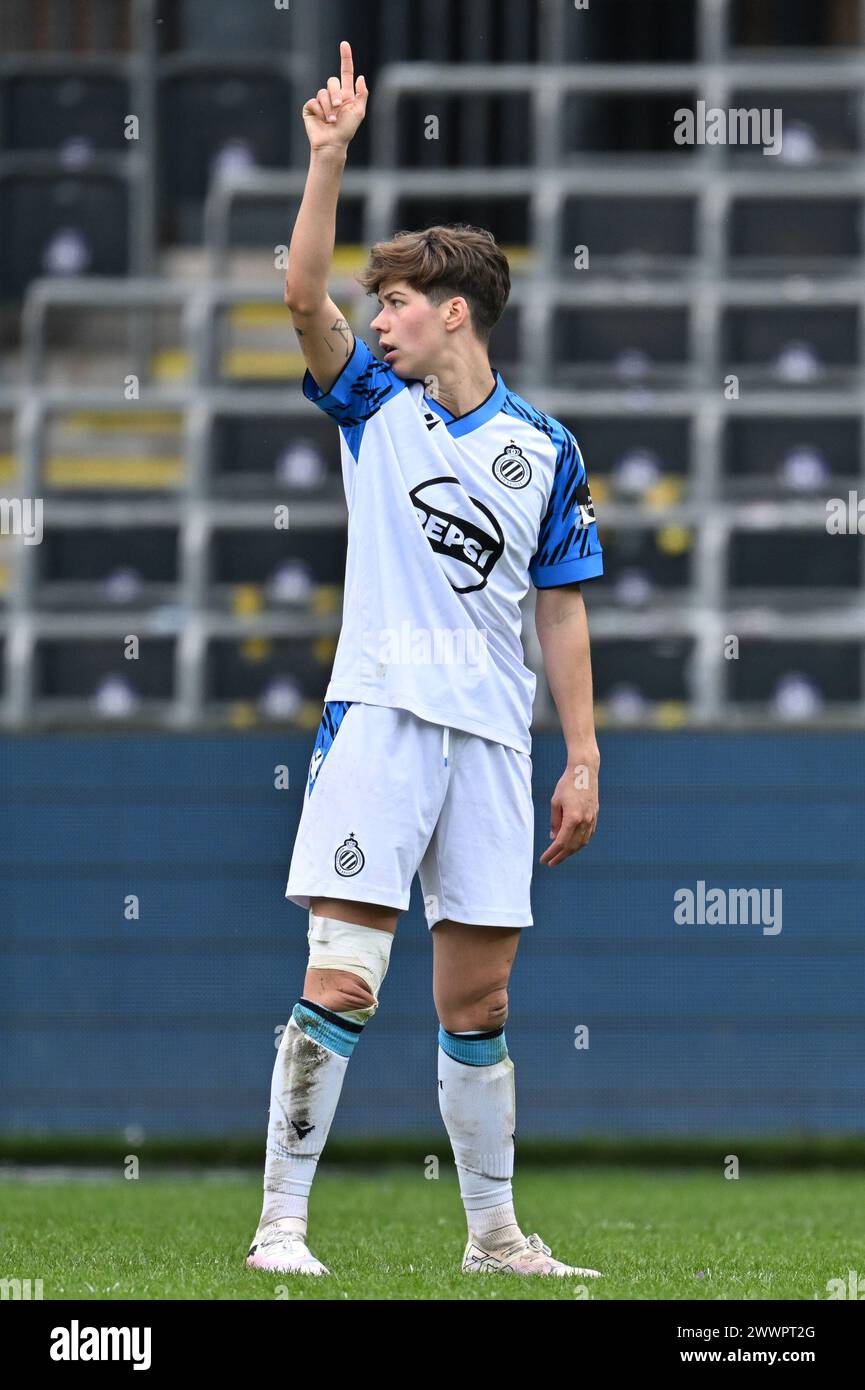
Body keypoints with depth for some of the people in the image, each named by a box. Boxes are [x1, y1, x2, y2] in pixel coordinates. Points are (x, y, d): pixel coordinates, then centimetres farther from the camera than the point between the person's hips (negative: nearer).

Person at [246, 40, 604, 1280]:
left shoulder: (544, 449, 10)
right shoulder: (374, 405, 7)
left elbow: (561, 612, 12)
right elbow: (304, 295, -9)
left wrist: (584, 759, 7)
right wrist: (330, 155, -19)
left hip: (493, 736, 2)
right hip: (380, 713, -2)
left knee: (477, 1001, 7)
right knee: (341, 980, -12)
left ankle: (494, 1234, 16)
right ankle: (281, 1223, -9)